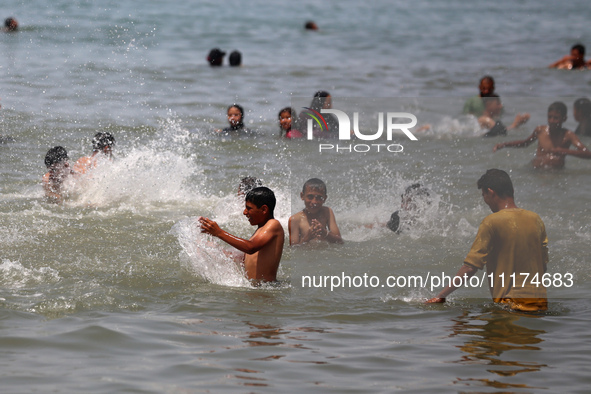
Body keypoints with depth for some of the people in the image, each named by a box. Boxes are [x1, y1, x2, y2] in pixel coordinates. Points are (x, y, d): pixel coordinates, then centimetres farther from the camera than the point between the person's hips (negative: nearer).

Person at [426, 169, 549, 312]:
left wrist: (441, 296, -4)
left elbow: (470, 268, -11)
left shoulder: (491, 222, -8)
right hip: (540, 302, 6)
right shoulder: (535, 219, 9)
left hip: (509, 302, -6)